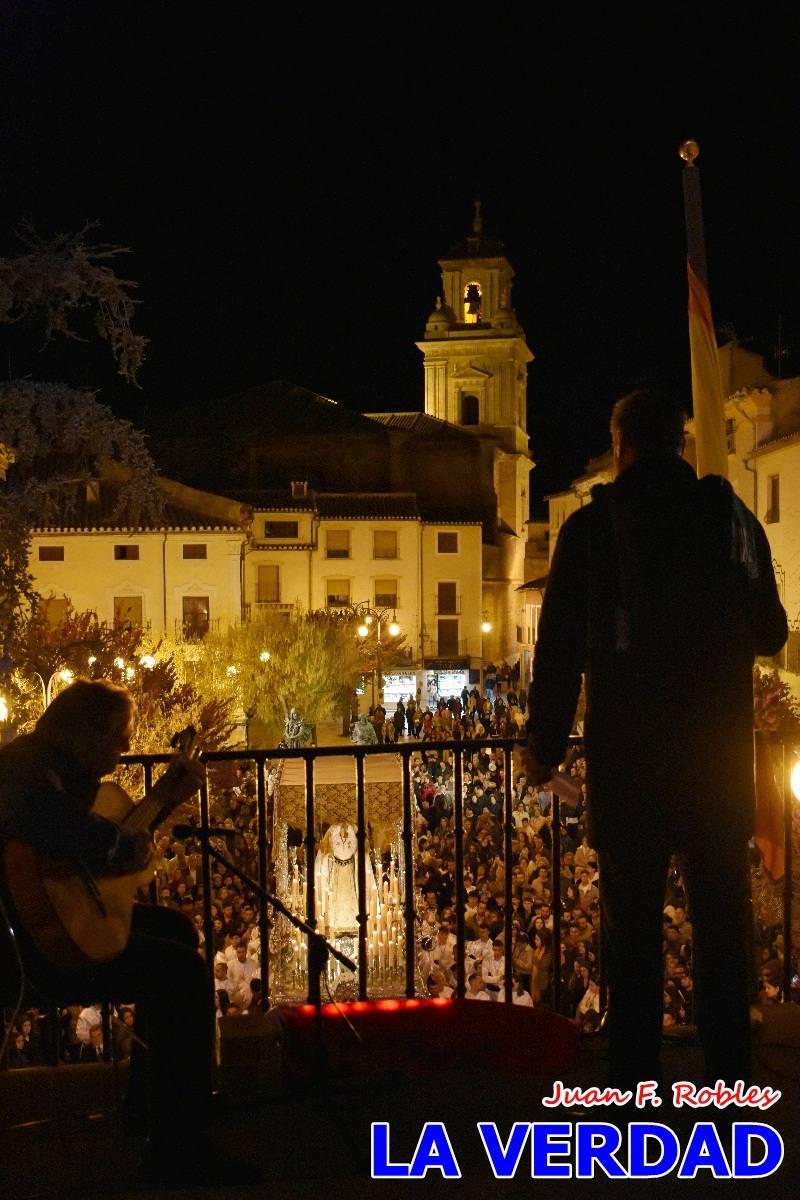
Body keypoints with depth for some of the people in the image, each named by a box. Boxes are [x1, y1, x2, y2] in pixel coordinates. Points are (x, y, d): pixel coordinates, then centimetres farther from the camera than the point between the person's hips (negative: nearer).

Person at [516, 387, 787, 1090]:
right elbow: (770, 635, 11)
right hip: (721, 750, 2)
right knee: (722, 927, 11)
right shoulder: (734, 517, 4)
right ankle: (729, 1082, 15)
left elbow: (561, 645, -6)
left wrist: (544, 744, 4)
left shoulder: (592, 526, -5)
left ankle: (635, 1082, 11)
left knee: (634, 933, 6)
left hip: (629, 754, -2)